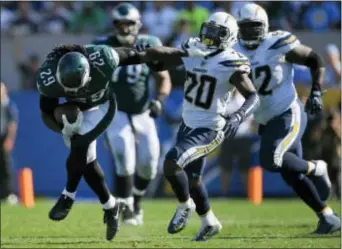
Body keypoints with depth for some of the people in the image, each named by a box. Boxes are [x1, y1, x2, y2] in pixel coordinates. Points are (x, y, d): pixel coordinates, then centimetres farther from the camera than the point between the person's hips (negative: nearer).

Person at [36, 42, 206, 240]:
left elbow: (144, 56, -26)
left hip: (100, 107, -3)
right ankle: (110, 206, 18)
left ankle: (68, 197, -8)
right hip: (76, 109, 3)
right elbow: (47, 113, -16)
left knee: (79, 146, -23)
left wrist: (186, 53, -20)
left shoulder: (101, 60, -38)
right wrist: (63, 127, -37)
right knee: (86, 159, 0)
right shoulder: (49, 78, -33)